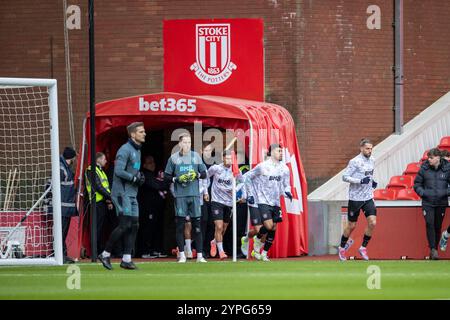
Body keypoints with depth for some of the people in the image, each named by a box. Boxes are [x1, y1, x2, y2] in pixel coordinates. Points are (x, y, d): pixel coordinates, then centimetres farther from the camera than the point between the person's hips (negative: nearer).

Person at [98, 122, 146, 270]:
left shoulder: (137, 150, 17)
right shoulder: (125, 150, -13)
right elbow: (118, 171, -22)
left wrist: (139, 176, 7)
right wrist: (135, 178, -15)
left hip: (132, 194, 10)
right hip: (122, 193, -10)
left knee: (134, 225, 5)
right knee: (125, 225, -13)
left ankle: (126, 259, 8)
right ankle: (105, 254, -4)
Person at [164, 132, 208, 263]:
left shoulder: (196, 156, 9)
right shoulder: (173, 158, 5)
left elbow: (204, 174, 14)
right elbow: (166, 176, 8)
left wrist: (197, 175, -6)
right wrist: (177, 179, -9)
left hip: (194, 194, 1)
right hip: (180, 195, -1)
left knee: (197, 225, 1)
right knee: (180, 225, -2)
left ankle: (200, 255, 3)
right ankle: (181, 255, 3)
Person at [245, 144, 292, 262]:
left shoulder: (284, 168, 5)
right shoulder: (262, 166, -7)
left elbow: (286, 185, 16)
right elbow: (247, 177, 4)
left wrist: (287, 192, -7)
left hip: (276, 203, 5)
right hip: (263, 202, -5)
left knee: (273, 229, 3)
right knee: (268, 226, -19)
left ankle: (264, 254, 16)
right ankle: (257, 242, 10)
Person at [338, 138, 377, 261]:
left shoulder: (372, 160, 8)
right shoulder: (354, 162, -13)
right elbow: (345, 177, -15)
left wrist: (372, 182, 6)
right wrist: (360, 181, -24)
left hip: (368, 198, 5)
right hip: (355, 198, -5)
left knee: (372, 223, -8)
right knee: (352, 225, 5)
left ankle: (363, 247, 8)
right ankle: (342, 247, 26)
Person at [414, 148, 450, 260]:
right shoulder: (424, 168, -1)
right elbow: (417, 183, 9)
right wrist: (422, 192, -7)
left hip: (441, 203, 0)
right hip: (428, 203, 0)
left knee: (438, 226, 7)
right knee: (429, 224, -13)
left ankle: (435, 249, 19)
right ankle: (433, 249, -12)